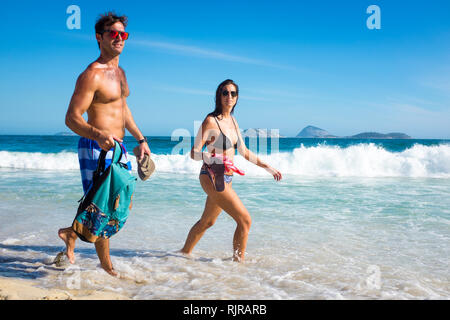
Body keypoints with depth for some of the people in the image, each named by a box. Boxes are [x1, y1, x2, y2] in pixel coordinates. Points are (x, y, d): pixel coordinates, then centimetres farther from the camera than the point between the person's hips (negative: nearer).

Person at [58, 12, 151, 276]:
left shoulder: (120, 72, 14)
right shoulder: (92, 75, -15)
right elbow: (72, 118, -19)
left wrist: (141, 139, 23)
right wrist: (99, 134, -37)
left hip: (118, 146, 9)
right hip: (96, 148, -9)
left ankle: (72, 232, 35)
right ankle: (106, 265, 19)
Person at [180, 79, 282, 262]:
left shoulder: (232, 121, 11)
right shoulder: (210, 121, -13)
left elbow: (244, 152, 19)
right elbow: (194, 153, -16)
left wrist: (267, 167, 21)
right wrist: (213, 158, -36)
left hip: (226, 179, 8)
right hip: (212, 177, -8)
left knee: (207, 222, 21)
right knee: (245, 220, -9)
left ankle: (185, 252, 38)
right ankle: (238, 260, 5)